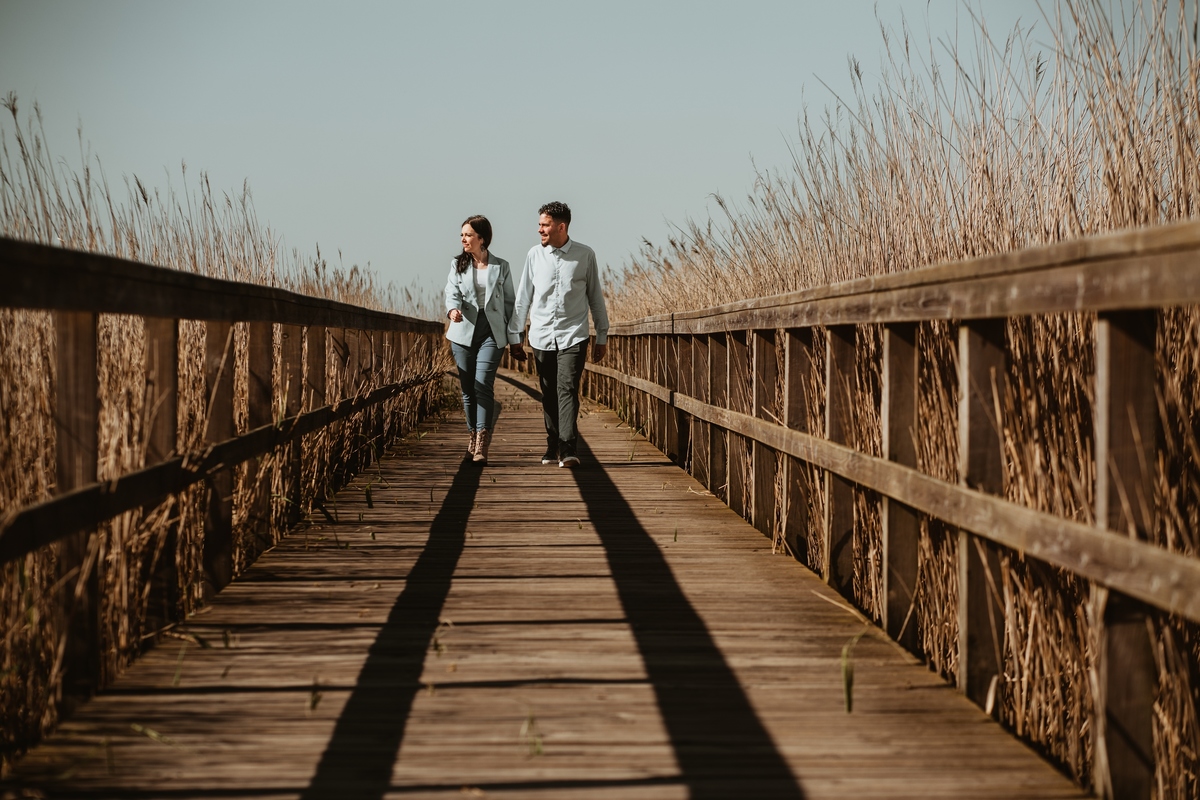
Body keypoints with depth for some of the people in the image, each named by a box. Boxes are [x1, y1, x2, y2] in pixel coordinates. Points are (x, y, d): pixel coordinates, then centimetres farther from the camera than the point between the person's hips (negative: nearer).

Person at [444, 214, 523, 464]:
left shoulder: (501, 267, 5)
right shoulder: (458, 265, 8)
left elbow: (510, 303, 8)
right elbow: (452, 292, -7)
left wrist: (516, 340, 7)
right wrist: (452, 310, -31)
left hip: (492, 333, -3)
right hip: (464, 332, 3)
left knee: (483, 385, -15)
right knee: (468, 389, 6)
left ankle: (481, 446, -19)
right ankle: (474, 437, 20)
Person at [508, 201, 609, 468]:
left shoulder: (585, 255, 0)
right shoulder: (535, 255, 3)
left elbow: (595, 297, 8)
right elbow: (523, 297, 10)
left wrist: (602, 336, 9)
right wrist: (514, 336, 10)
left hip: (573, 336, -2)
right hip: (542, 336, 2)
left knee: (567, 390, -14)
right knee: (549, 395, 7)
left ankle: (568, 448, -20)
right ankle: (553, 446, 17)